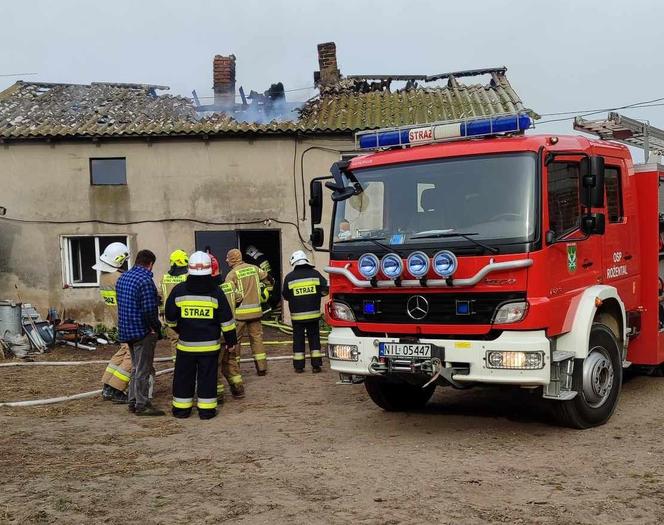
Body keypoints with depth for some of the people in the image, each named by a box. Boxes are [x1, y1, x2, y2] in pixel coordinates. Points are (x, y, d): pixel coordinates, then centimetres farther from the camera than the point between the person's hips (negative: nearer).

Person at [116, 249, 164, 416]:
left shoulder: (123, 277, 9)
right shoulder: (145, 280, -19)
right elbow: (149, 310, -23)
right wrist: (157, 328, -8)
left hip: (126, 330, 9)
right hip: (142, 330, -9)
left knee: (136, 367, 19)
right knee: (143, 369, 0)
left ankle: (133, 401, 25)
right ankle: (142, 405, 6)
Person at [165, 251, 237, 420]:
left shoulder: (178, 291, -4)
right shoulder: (215, 292, -6)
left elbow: (170, 317, 6)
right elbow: (226, 319, -3)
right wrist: (231, 340, 6)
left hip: (186, 344, 1)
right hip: (210, 345, -1)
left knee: (184, 376, 11)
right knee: (207, 376, 6)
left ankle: (181, 408, 18)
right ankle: (206, 409, 8)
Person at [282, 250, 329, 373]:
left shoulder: (289, 277, -5)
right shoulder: (315, 274, -2)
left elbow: (285, 295, 2)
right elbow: (325, 290, -1)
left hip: (297, 315, -1)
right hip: (313, 314, 1)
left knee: (298, 339, 9)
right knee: (314, 338, 10)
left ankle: (299, 366, 11)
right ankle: (316, 365, 9)